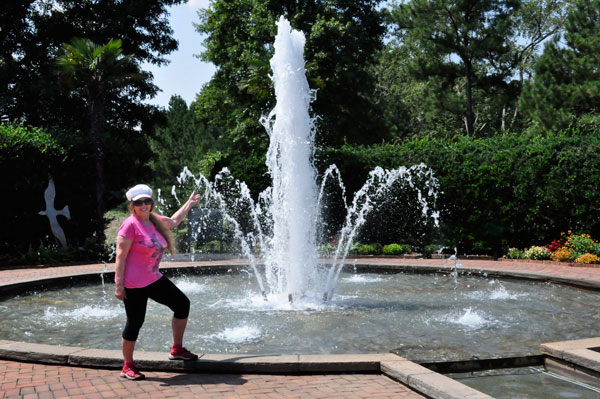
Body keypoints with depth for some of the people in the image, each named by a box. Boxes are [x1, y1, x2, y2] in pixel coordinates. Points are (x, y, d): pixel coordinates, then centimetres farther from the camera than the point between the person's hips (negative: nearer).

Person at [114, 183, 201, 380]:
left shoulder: (155, 221, 8)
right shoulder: (130, 225, -16)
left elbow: (174, 221, 31)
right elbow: (120, 255, -18)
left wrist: (189, 203, 39)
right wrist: (119, 285, -21)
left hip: (153, 279, 9)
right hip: (133, 284, -9)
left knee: (182, 304, 11)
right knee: (135, 323, -2)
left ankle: (177, 350, 23)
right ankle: (128, 367, 16)